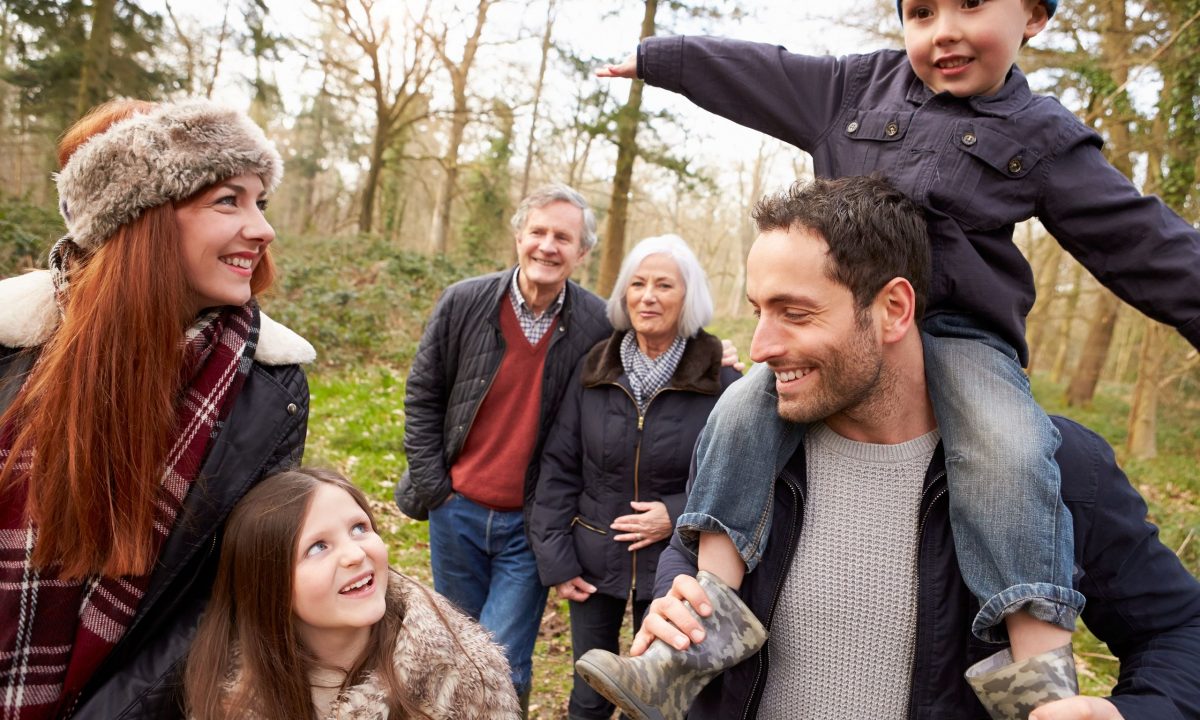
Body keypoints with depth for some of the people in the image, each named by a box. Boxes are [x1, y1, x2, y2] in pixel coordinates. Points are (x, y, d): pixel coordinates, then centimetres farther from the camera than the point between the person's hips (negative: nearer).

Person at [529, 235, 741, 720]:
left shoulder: (720, 383, -11)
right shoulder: (593, 370, -4)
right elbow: (559, 468, -1)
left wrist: (679, 516, -16)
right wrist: (555, 560, -4)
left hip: (672, 566, -2)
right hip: (594, 561, 2)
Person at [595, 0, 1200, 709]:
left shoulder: (1044, 139, 7)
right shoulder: (861, 86, 13)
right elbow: (756, 71, 19)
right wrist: (653, 58, 24)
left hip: (957, 331, -2)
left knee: (1010, 455, -30)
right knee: (740, 414, -19)